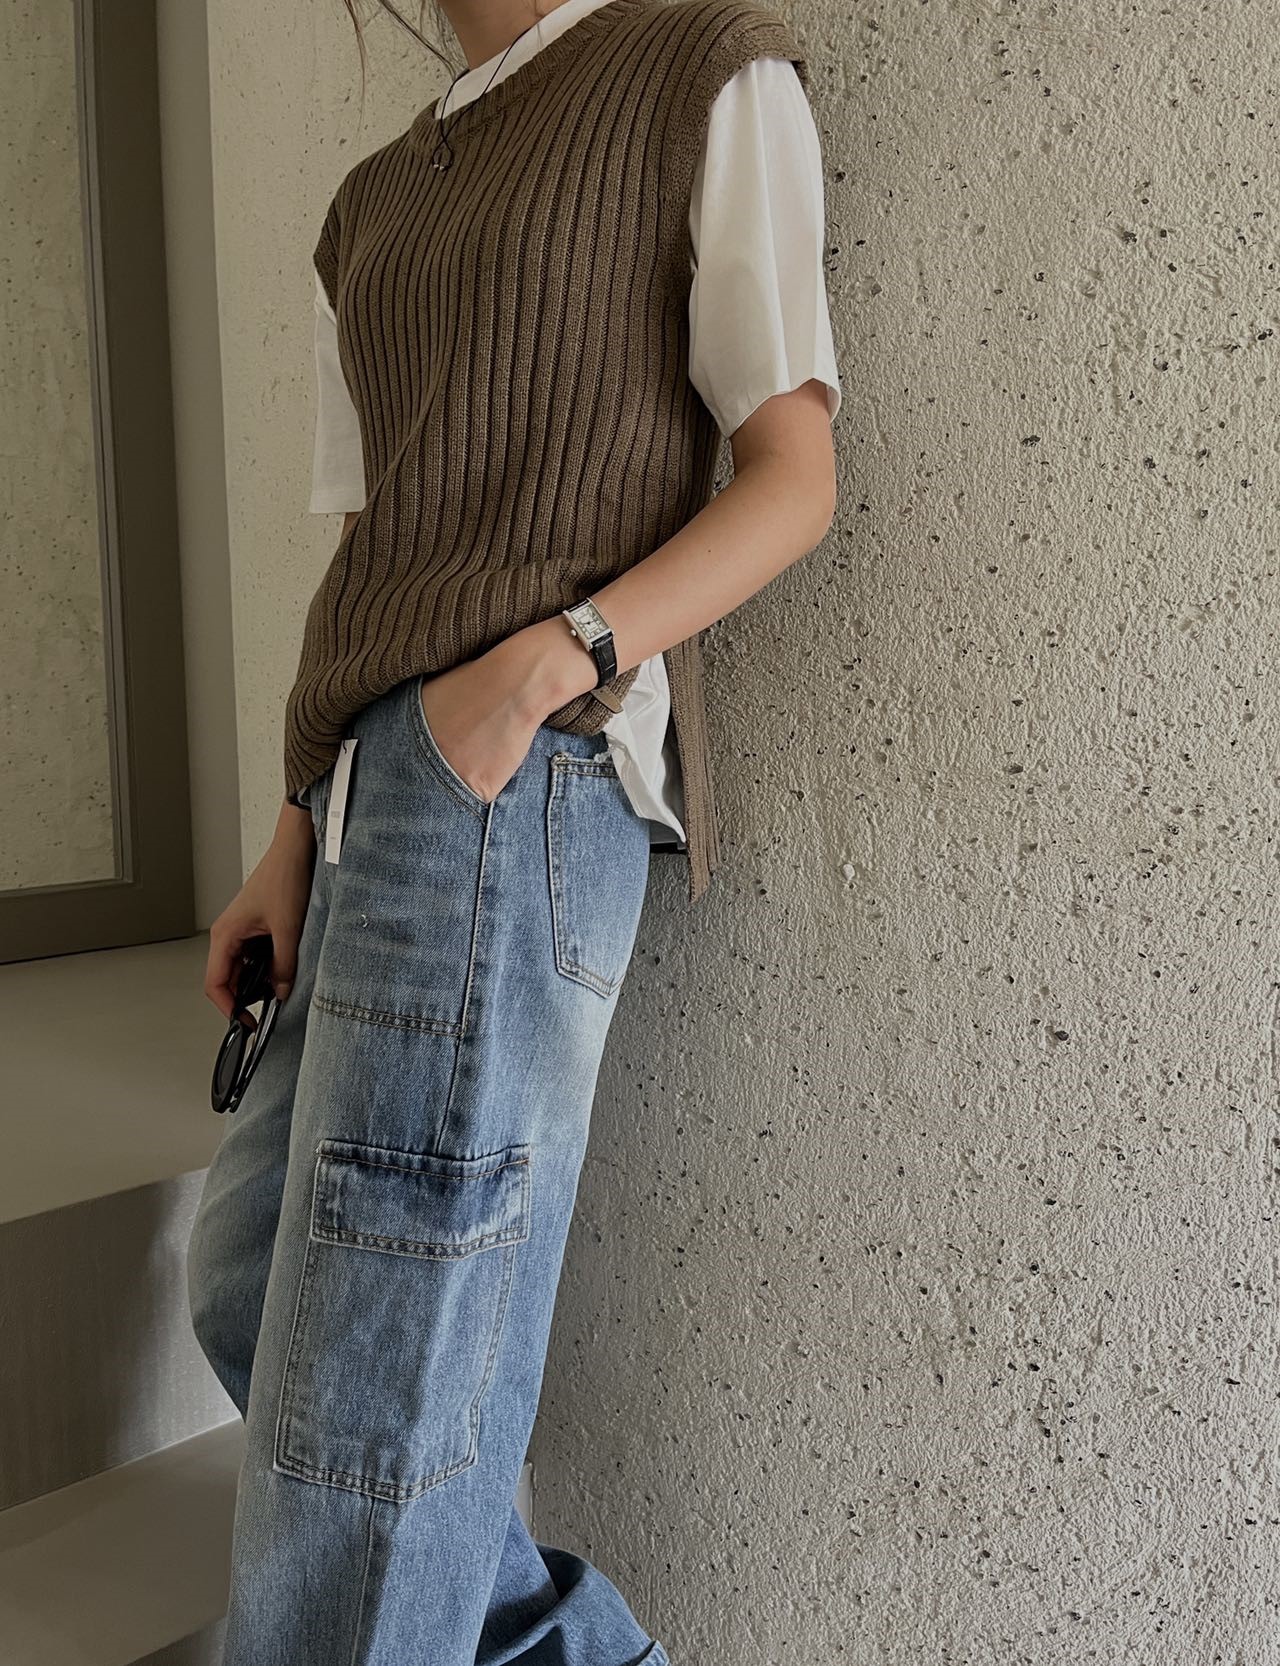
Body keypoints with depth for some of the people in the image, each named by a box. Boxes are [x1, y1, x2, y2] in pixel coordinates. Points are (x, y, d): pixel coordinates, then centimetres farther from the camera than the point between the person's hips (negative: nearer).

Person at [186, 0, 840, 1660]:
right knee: (248, 1282, 12)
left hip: (525, 789, -8)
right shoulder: (369, 209, 24)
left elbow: (794, 479, -1)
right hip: (379, 791, 8)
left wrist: (551, 657, -17)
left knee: (372, 1367, -5)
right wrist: (298, 836, 8)